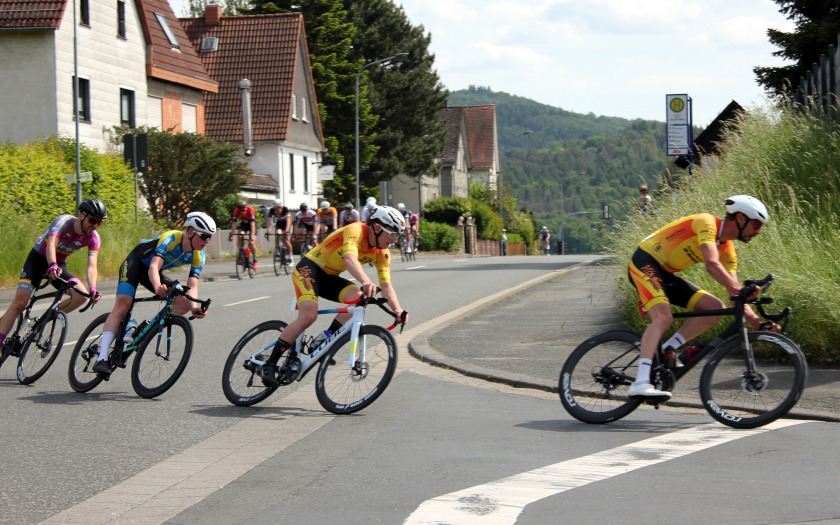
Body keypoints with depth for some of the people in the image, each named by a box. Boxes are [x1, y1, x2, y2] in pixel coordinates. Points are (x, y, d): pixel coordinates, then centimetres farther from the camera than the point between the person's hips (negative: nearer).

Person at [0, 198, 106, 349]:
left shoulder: (93, 238, -14)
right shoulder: (65, 221, -25)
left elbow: (92, 266, -23)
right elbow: (51, 244, -41)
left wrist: (93, 289, -42)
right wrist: (52, 266, -61)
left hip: (59, 264, 4)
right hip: (38, 259, -4)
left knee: (81, 296, -19)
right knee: (19, 303, -17)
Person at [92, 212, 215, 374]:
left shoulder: (198, 257, -14)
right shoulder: (171, 238, -31)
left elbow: (192, 286, -21)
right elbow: (153, 267, -43)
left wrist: (194, 306, -42)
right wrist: (158, 287, -63)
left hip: (153, 273, 7)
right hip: (135, 263, -7)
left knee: (185, 303, -11)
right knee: (122, 305, -26)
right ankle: (102, 359, -32)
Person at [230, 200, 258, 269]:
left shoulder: (250, 210, -34)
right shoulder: (236, 211, -26)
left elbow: (252, 223, -39)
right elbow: (234, 223, -25)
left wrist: (252, 235, -46)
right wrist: (232, 234, -31)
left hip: (251, 224, -3)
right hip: (243, 224, 3)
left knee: (251, 242, -17)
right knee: (240, 237, -23)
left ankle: (255, 260, -6)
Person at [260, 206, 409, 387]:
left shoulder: (382, 253, -2)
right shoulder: (356, 230, -24)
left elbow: (386, 285, -6)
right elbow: (350, 259, -42)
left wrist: (398, 310, -24)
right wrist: (366, 282, -59)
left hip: (330, 277, 7)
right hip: (309, 268, -7)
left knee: (359, 297, -21)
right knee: (308, 316, -27)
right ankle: (269, 364, -19)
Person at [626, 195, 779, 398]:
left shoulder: (727, 250, 7)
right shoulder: (707, 222, -18)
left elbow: (734, 293, 3)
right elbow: (712, 264, -32)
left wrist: (757, 322, -9)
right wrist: (741, 290, -38)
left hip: (666, 274, 9)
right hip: (645, 262, -9)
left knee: (715, 308, -4)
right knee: (663, 317, -30)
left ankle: (666, 351, -4)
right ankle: (641, 383, -40)